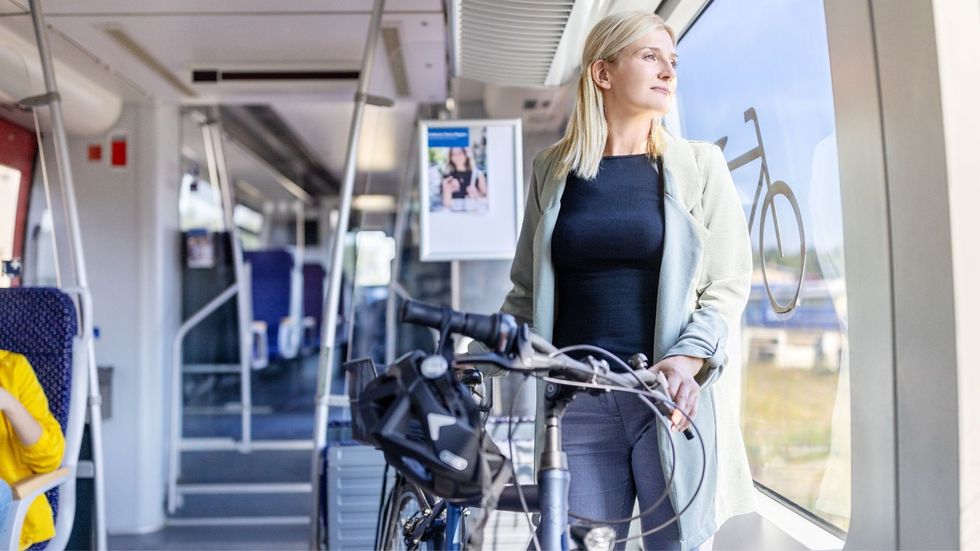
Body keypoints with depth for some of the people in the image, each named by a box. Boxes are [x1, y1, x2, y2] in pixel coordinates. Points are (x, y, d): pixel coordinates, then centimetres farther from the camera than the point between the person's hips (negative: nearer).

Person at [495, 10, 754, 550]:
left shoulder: (698, 165, 7)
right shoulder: (553, 169, 11)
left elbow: (729, 284, 3)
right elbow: (527, 289, 15)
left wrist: (686, 359, -13)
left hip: (672, 398, -1)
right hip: (577, 401, 1)